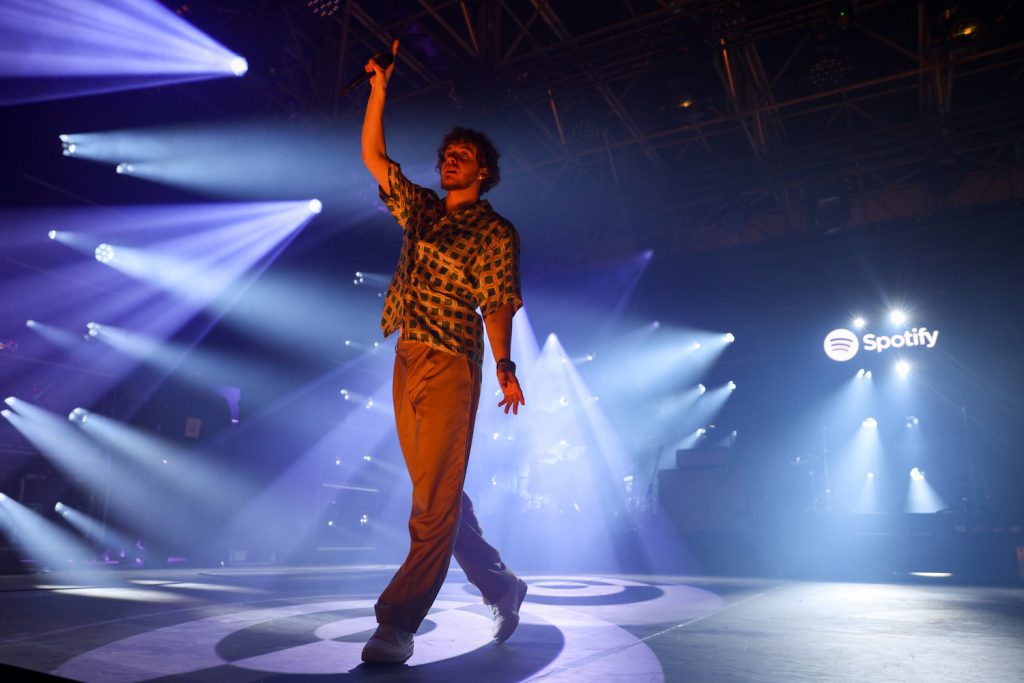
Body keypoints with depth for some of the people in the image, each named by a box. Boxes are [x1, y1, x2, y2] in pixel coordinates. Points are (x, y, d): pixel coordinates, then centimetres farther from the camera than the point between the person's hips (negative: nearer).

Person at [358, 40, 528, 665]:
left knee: (436, 496, -8)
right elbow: (373, 156, 24)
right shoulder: (421, 210, 20)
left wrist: (506, 366, -16)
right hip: (407, 360, 7)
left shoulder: (496, 231, 3)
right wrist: (380, 87, 20)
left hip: (451, 363, -7)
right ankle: (500, 585, 26)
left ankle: (398, 624, -4)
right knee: (439, 491, 11)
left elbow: (497, 306, -5)